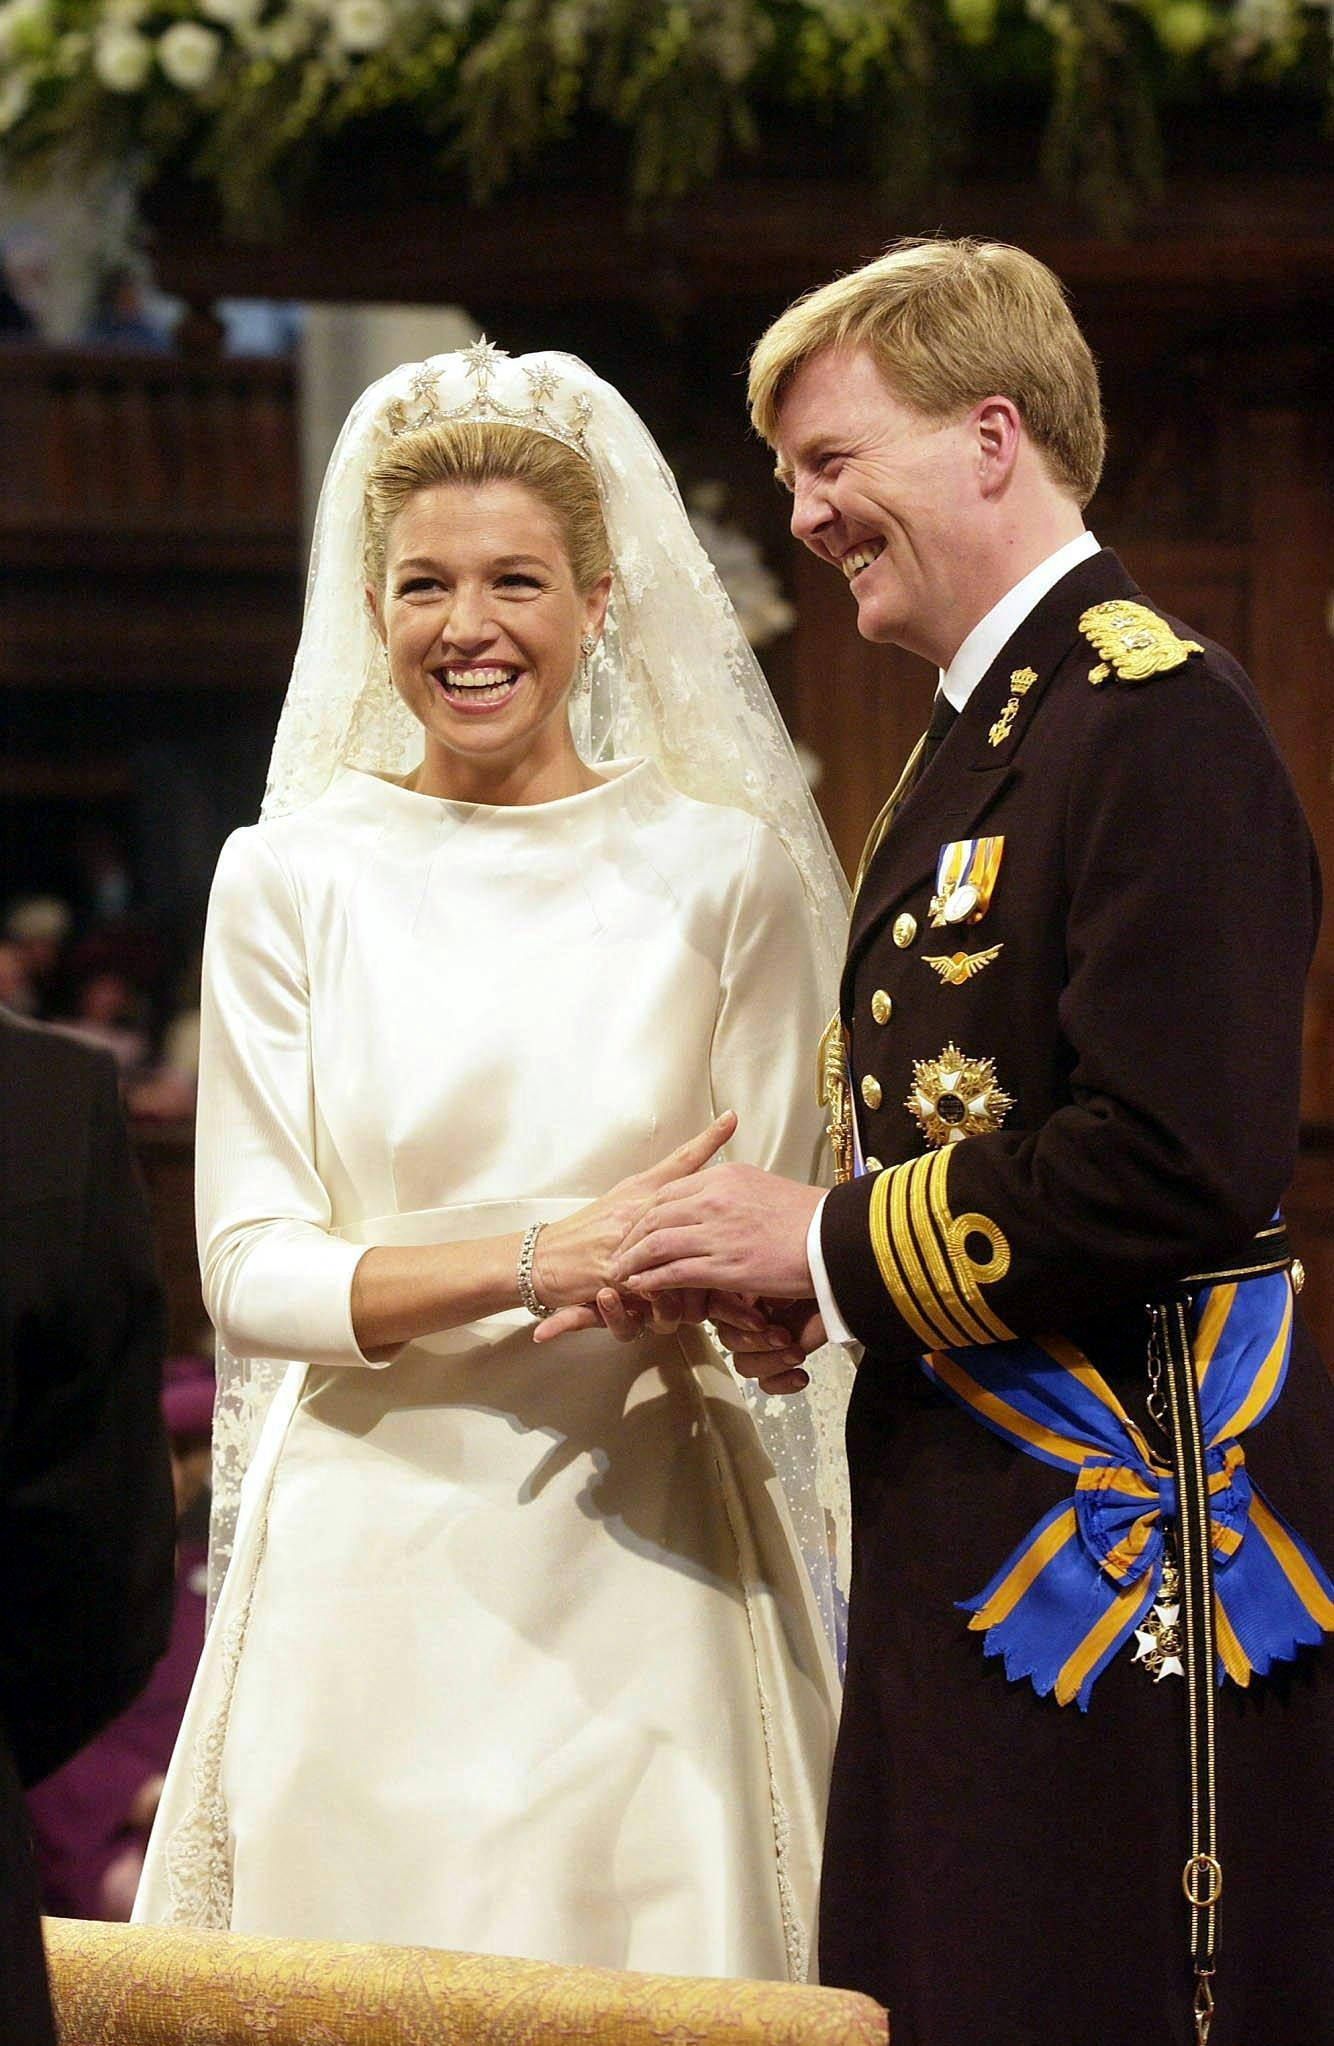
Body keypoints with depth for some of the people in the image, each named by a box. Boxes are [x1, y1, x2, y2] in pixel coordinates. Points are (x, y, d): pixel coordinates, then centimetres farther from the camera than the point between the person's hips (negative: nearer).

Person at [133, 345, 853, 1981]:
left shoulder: (725, 873, 5)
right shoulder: (287, 880, 4)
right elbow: (250, 1268, -2)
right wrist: (539, 1261, -16)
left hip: (644, 1558, 0)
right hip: (373, 1560, 0)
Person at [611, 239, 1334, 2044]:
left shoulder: (1159, 722, -13)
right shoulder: (982, 735, 18)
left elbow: (1181, 1165, -23)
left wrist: (833, 1247, -13)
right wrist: (803, 1283, 6)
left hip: (1125, 1527, -10)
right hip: (974, 1540, 10)